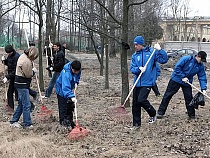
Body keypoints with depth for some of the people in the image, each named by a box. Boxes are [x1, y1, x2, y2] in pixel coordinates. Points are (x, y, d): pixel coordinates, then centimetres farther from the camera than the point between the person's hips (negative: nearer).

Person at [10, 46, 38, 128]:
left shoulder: (23, 56, 8)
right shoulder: (26, 61, -23)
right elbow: (28, 74, -16)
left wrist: (32, 70, 2)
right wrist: (33, 71, 0)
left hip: (20, 84, 10)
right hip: (22, 85, -10)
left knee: (21, 104, 18)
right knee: (26, 105, -4)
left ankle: (13, 121, 24)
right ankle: (27, 124, 2)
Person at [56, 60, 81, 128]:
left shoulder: (78, 70, -17)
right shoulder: (66, 73, -40)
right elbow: (65, 87, -47)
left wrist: (76, 82, -8)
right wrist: (72, 97, -56)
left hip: (70, 89, 7)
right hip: (61, 90, -7)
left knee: (71, 105, 13)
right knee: (63, 107, -6)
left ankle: (69, 120, 26)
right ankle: (63, 121, 7)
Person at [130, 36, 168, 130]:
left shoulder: (151, 52, -1)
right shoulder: (134, 56, 9)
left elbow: (164, 60, -4)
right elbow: (132, 69, 2)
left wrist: (160, 50, -16)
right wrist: (139, 69, -17)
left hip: (147, 82, -5)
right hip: (137, 82, 5)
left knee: (141, 100, -18)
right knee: (135, 103, 5)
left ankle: (153, 114, 10)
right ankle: (136, 123, 19)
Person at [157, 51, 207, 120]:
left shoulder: (201, 66, -2)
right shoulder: (186, 59, -19)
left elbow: (202, 77, -2)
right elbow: (177, 67, -20)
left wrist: (203, 89, -13)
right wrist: (183, 77, -23)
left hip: (187, 83, 4)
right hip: (176, 80, -4)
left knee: (189, 98, 3)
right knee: (167, 95, -1)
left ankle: (192, 115, 18)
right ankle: (160, 112, 6)